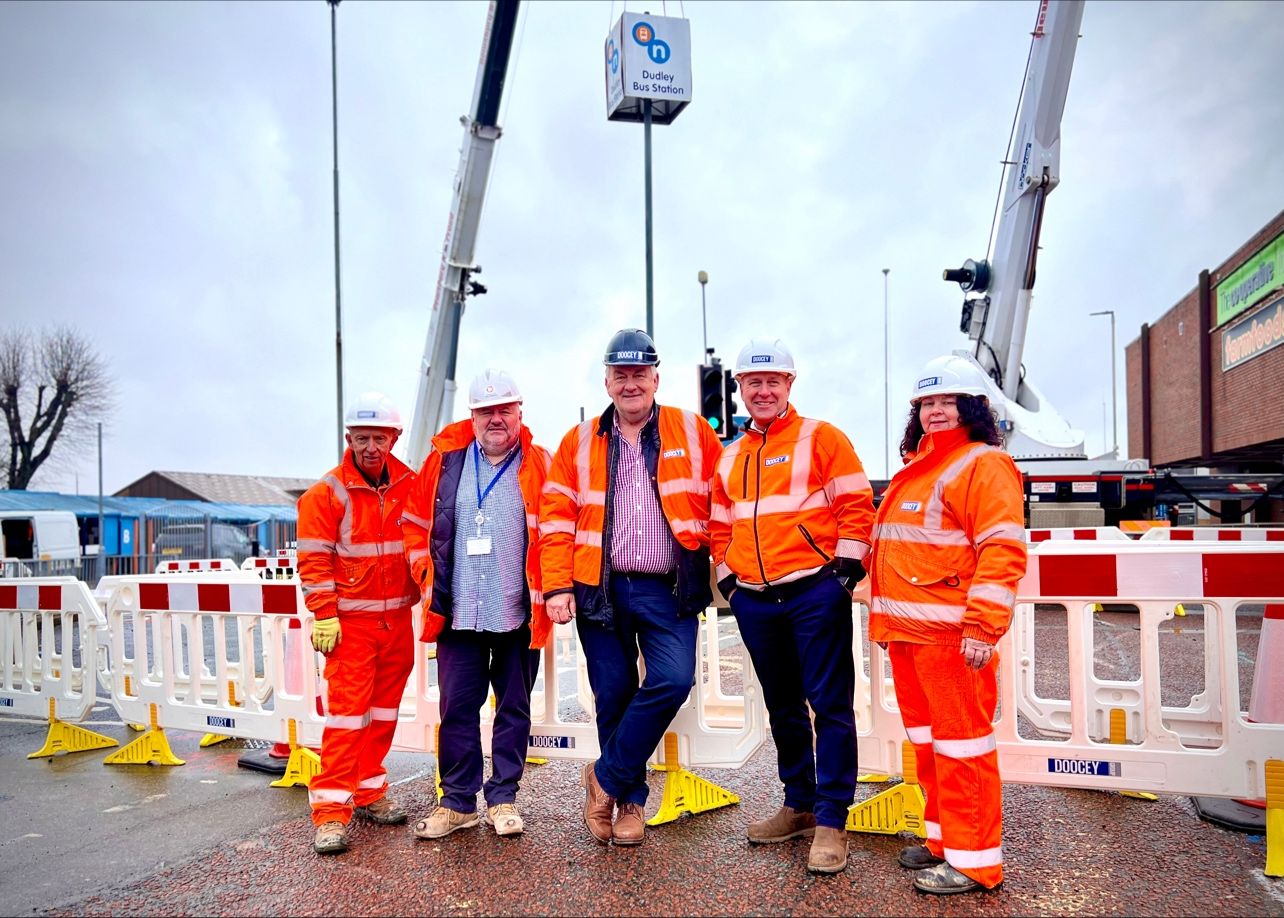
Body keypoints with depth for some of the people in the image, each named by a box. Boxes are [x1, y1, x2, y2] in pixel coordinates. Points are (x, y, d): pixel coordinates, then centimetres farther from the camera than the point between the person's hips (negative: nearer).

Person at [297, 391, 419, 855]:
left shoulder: (410, 486, 4)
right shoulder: (327, 493, -7)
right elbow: (314, 560, -8)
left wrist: (423, 594, 9)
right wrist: (324, 615, -13)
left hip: (398, 619, 4)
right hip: (352, 620, -4)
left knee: (383, 711, 12)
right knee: (347, 712, -6)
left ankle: (369, 792, 25)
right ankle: (331, 809, 1)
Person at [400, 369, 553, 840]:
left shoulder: (540, 465, -1)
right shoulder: (444, 460, 4)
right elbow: (415, 522, 13)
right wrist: (426, 573, 4)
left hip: (518, 614, -1)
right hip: (458, 613, 1)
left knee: (514, 707, 10)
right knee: (457, 708, 7)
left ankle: (503, 799, 24)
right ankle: (457, 801, 21)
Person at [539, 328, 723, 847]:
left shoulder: (693, 434, 5)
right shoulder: (579, 443, 7)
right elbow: (556, 518, 3)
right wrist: (558, 586, -5)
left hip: (669, 590, -1)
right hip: (601, 590, 1)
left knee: (673, 680, -15)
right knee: (614, 697, 7)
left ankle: (605, 777, 6)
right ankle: (629, 800, 27)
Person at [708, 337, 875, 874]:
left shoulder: (821, 438, -2)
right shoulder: (730, 457, 14)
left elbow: (855, 504, -6)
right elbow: (720, 524, 21)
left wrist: (845, 568, -11)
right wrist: (727, 578, 11)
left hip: (815, 593, -5)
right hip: (755, 601, 6)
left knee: (829, 705, -1)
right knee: (783, 708, 16)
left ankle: (831, 821, 9)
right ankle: (799, 805, 30)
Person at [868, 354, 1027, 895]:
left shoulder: (984, 464, -8)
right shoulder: (916, 468, 19)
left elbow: (1001, 551, -17)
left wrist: (984, 627, -24)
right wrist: (885, 616, 23)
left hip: (951, 633, -9)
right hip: (906, 630, 9)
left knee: (960, 742, -1)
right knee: (926, 739, 17)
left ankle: (974, 860, 12)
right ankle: (944, 837, 32)